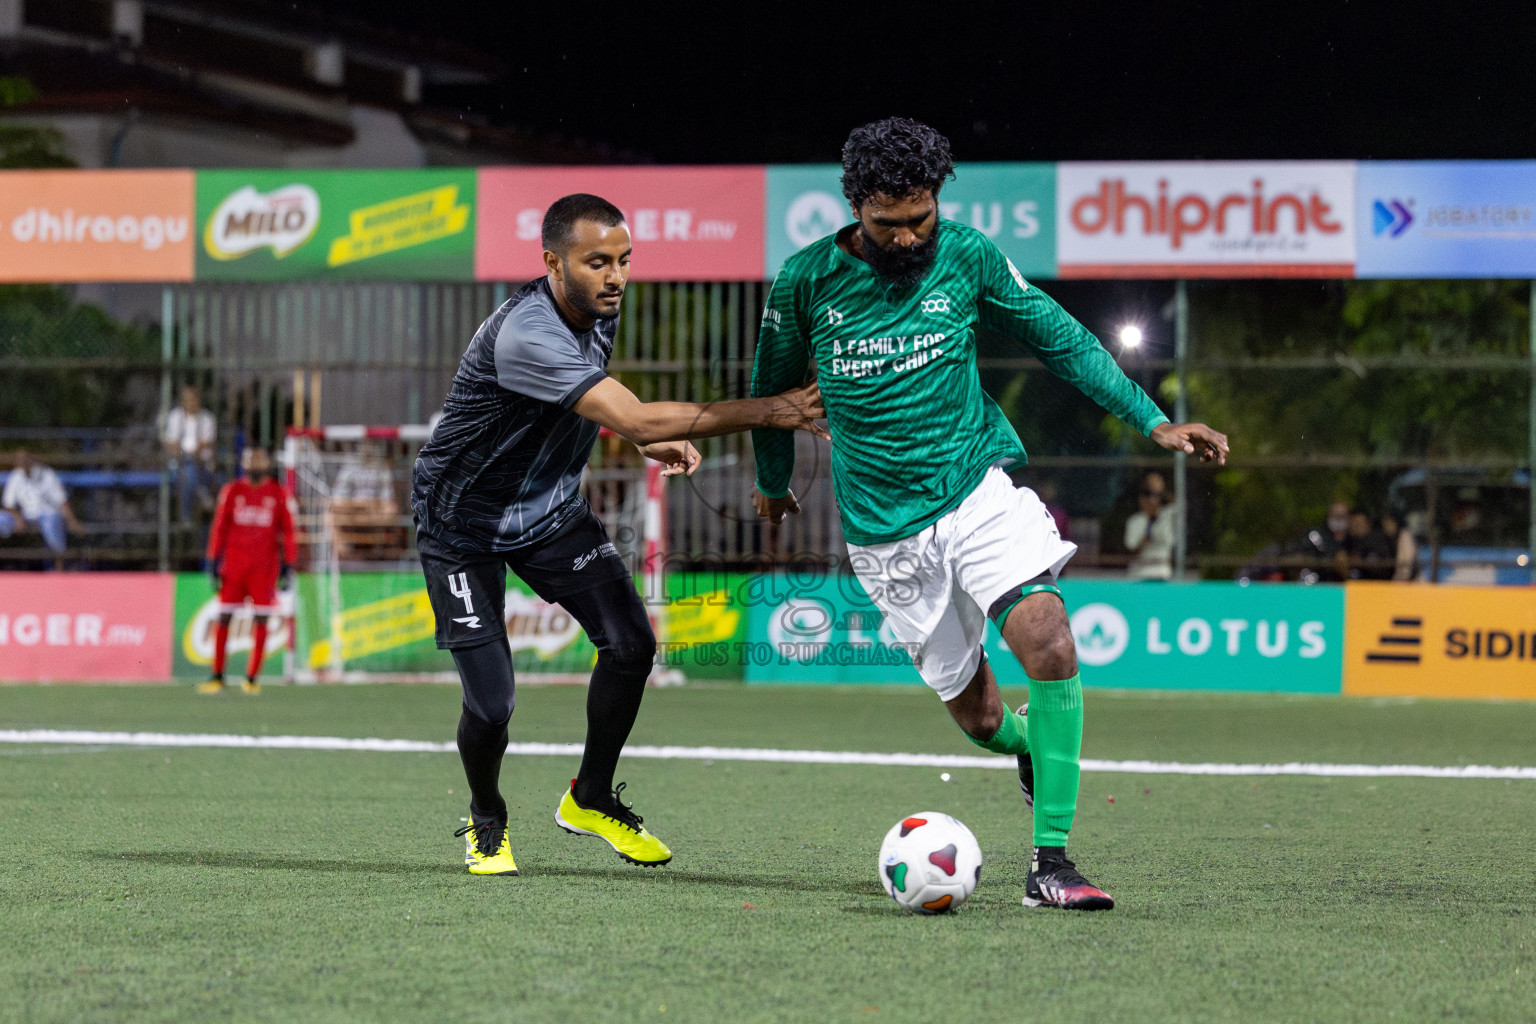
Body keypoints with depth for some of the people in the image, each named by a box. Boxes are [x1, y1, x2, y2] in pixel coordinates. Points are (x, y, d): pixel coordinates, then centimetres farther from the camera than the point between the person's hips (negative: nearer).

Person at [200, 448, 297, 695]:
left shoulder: (279, 494, 2)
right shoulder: (232, 491, 6)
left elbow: (288, 531, 5)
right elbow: (220, 527, 9)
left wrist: (288, 564, 0)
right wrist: (214, 561, 4)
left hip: (264, 567, -1)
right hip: (234, 563, 1)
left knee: (261, 621, -5)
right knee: (224, 618, -1)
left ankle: (252, 678, 2)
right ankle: (217, 677, 6)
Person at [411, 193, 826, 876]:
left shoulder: (600, 312, -6)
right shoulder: (525, 334, -36)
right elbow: (634, 418, -42)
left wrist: (651, 440, -3)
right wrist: (766, 411, -43)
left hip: (551, 509, 7)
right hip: (463, 524, -7)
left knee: (632, 644, -10)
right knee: (491, 704, -12)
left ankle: (591, 799, 12)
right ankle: (486, 821, 20)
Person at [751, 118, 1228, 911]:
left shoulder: (966, 257, -3)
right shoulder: (807, 280, -4)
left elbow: (1060, 340, 8)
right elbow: (775, 381, 15)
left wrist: (1152, 421, 3)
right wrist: (772, 482, 28)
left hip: (978, 490, 0)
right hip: (886, 530, 0)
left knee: (1049, 643, -24)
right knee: (975, 712, 4)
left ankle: (1050, 860, -20)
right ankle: (1028, 747, 44)